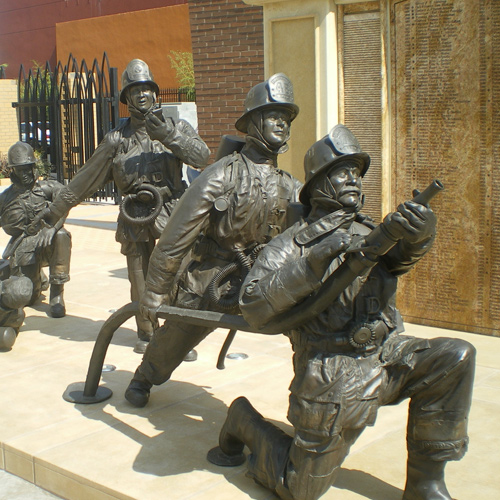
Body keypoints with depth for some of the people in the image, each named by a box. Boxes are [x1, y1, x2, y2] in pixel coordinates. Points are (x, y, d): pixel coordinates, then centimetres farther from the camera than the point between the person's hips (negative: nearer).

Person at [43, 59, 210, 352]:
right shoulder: (117, 140, 8)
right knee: (140, 281, 7)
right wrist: (57, 210, 16)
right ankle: (146, 334, 26)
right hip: (135, 219, 2)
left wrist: (170, 137, -22)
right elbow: (86, 179, 14)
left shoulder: (176, 127, 6)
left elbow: (202, 157, -10)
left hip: (171, 214, -1)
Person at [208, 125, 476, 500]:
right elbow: (253, 307, -16)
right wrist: (314, 263, -26)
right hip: (333, 377, -4)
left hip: (386, 356, 5)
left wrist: (417, 230, -36)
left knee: (455, 359, -18)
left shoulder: (370, 234, 11)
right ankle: (244, 421, 29)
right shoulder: (294, 243, -3)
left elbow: (403, 256, -12)